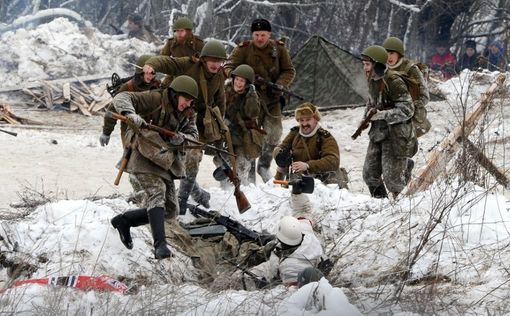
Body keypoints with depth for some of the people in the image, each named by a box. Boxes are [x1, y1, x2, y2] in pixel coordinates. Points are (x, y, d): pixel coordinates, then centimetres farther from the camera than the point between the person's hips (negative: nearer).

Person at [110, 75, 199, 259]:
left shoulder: (188, 114, 9)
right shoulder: (155, 99, -12)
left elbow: (193, 135, 1)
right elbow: (122, 98, -19)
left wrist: (182, 139, -23)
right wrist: (130, 113, -40)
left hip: (165, 162, 8)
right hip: (145, 158, -8)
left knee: (170, 210, 7)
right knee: (157, 193, -28)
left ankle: (124, 221, 23)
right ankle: (160, 245, -38)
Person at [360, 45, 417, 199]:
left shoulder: (393, 81, -19)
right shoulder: (372, 80, 7)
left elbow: (407, 110, -20)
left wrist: (382, 115, -22)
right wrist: (367, 115, 5)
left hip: (395, 135, -8)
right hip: (378, 133, 8)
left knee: (392, 177, -5)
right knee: (370, 174, 11)